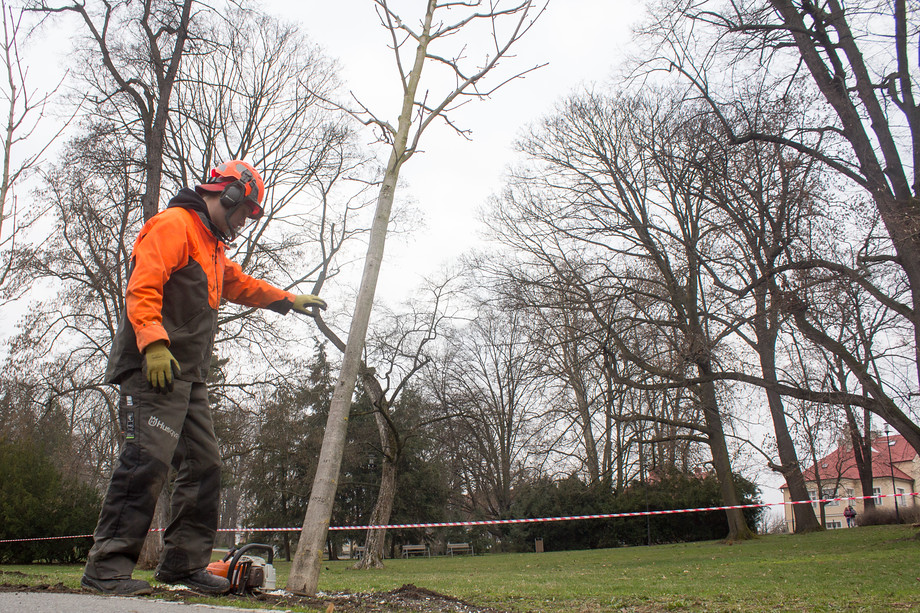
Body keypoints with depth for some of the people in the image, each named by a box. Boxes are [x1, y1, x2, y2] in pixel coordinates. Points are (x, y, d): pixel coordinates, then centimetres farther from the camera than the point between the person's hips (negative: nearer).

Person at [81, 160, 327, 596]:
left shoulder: (213, 247, 29)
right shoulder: (173, 225, -3)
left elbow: (241, 285, 45)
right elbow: (143, 287, -16)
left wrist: (289, 301, 49)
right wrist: (154, 343, -27)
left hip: (187, 374, 10)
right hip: (154, 366, -10)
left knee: (204, 465, 5)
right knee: (148, 457, -17)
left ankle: (183, 564, 12)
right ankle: (107, 566, -11)